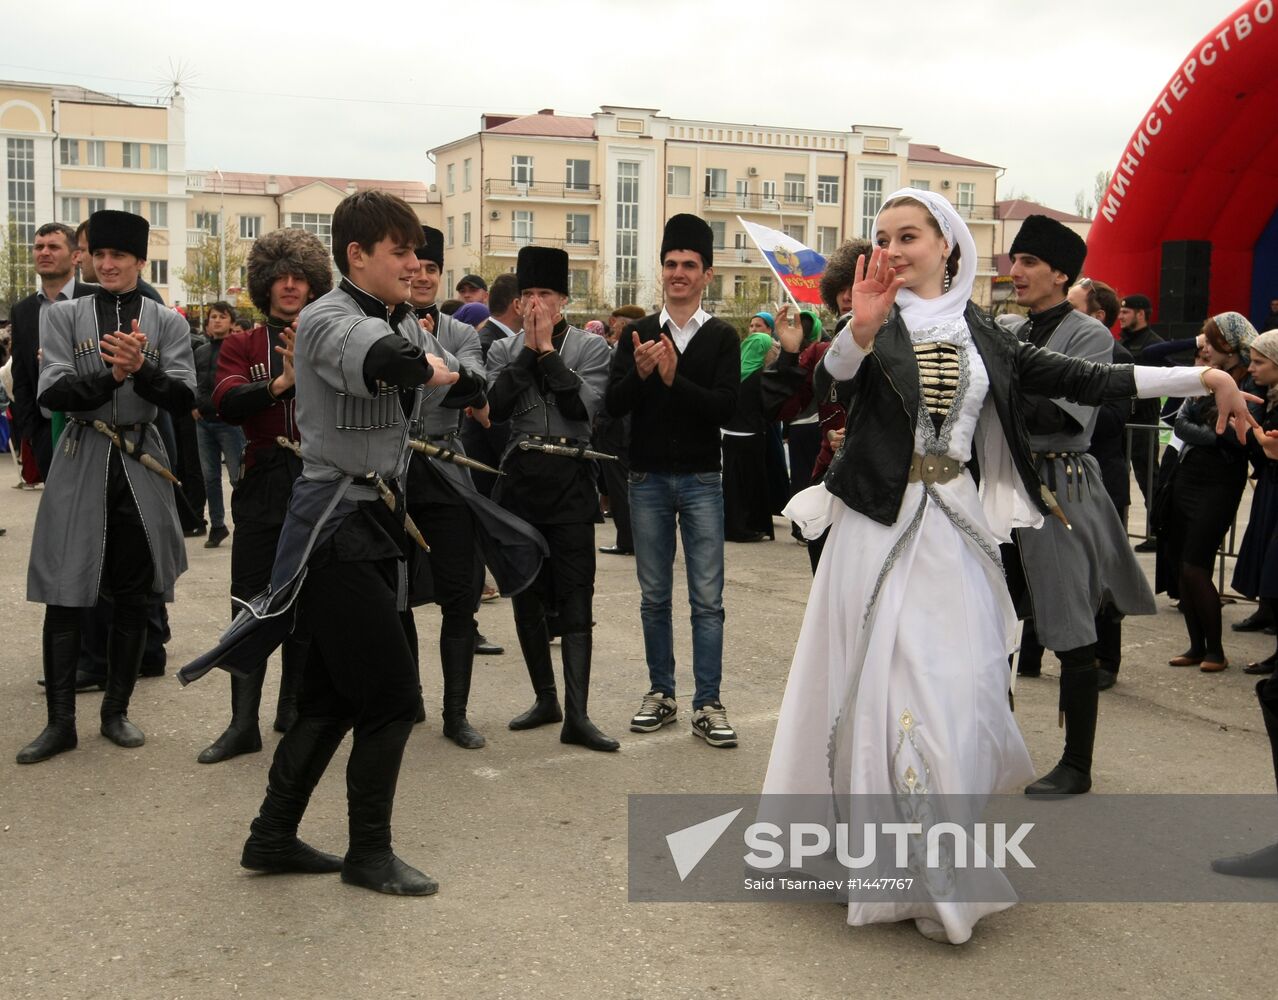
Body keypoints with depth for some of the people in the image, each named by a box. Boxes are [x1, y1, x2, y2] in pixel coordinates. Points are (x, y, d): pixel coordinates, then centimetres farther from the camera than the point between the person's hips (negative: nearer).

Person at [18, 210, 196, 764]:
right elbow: (51, 394, -7)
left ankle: (116, 712, 21)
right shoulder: (63, 316, 4)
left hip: (141, 469, 1)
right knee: (65, 598, -1)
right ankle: (60, 722, 9)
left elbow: (184, 396, -5)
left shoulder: (167, 322, 6)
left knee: (133, 599, 7)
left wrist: (142, 370, -23)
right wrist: (110, 377, -23)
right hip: (80, 468, -1)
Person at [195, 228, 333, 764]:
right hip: (262, 488, 0)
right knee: (250, 604, -2)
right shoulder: (241, 346, 6)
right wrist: (280, 383, -29)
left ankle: (292, 708, 23)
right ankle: (243, 723, 4)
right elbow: (227, 403, -13)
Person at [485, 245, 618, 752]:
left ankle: (576, 714, -8)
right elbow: (496, 406, -7)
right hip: (518, 482, 3)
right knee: (526, 596, 9)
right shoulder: (504, 349, 9)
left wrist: (547, 351, -11)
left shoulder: (591, 347, 2)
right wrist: (528, 350, -9)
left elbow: (584, 405, -13)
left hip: (571, 482, -3)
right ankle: (545, 697, 22)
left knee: (575, 598, -6)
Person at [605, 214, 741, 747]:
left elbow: (726, 407, -12)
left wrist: (673, 380, -23)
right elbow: (614, 404, -2)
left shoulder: (722, 337, -1)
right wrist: (639, 373, -20)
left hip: (701, 481, -2)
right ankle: (661, 693, 22)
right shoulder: (638, 334, 5)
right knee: (654, 597, 10)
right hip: (648, 479, 2)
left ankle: (708, 704, 6)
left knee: (707, 599, 0)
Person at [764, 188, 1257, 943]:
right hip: (880, 522, -2)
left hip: (954, 529, 3)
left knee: (957, 690, 3)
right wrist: (861, 328, -45)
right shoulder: (878, 322, 0)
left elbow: (1086, 382, 8)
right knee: (886, 684, -2)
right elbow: (838, 368, -23)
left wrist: (1207, 378, 4)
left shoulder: (980, 333, 9)